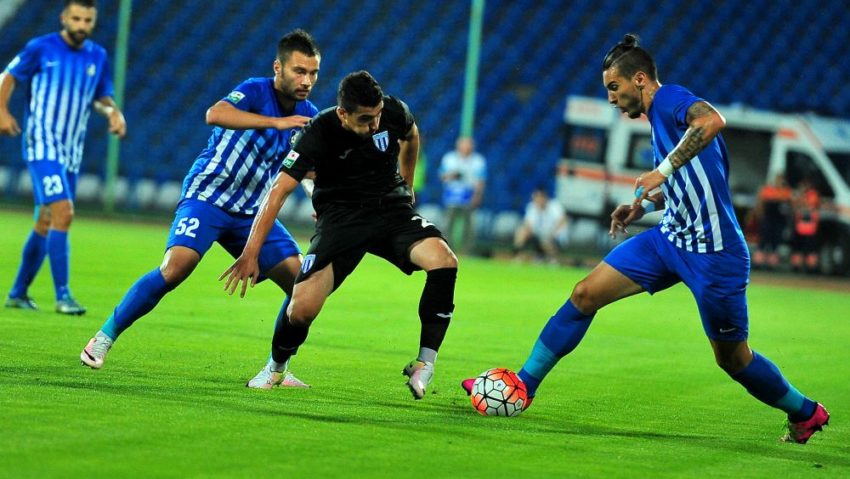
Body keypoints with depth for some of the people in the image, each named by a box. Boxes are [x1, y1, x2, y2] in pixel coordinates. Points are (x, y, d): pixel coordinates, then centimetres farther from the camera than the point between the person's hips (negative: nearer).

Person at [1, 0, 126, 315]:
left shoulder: (98, 57, 7)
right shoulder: (41, 48, -7)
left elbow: (101, 98, 18)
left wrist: (113, 112, -4)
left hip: (71, 152, 6)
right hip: (42, 146, -6)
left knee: (46, 223, 13)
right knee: (63, 213, -20)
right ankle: (63, 296, -20)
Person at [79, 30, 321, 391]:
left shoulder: (307, 117, 4)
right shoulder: (256, 91, -14)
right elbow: (215, 114, -35)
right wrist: (276, 122, -39)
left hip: (251, 212, 6)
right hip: (208, 198, -6)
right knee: (177, 266, -28)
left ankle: (276, 371, 8)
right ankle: (104, 338, -12)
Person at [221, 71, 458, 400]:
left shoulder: (393, 112, -11)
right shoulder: (319, 134, -21)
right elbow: (278, 191, -23)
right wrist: (250, 254, -30)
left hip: (391, 209, 2)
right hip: (340, 217, -2)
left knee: (444, 261, -29)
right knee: (302, 309, -20)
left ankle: (424, 366, -16)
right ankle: (276, 368, 15)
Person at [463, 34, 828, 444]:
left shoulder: (670, 99, -13)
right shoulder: (658, 120, 14)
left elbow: (713, 120, -37)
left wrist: (664, 169, -38)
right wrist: (645, 206, 14)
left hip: (713, 252, -9)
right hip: (670, 237, 9)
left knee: (733, 359, 3)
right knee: (585, 293, 0)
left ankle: (806, 413, 26)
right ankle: (523, 385, 7)